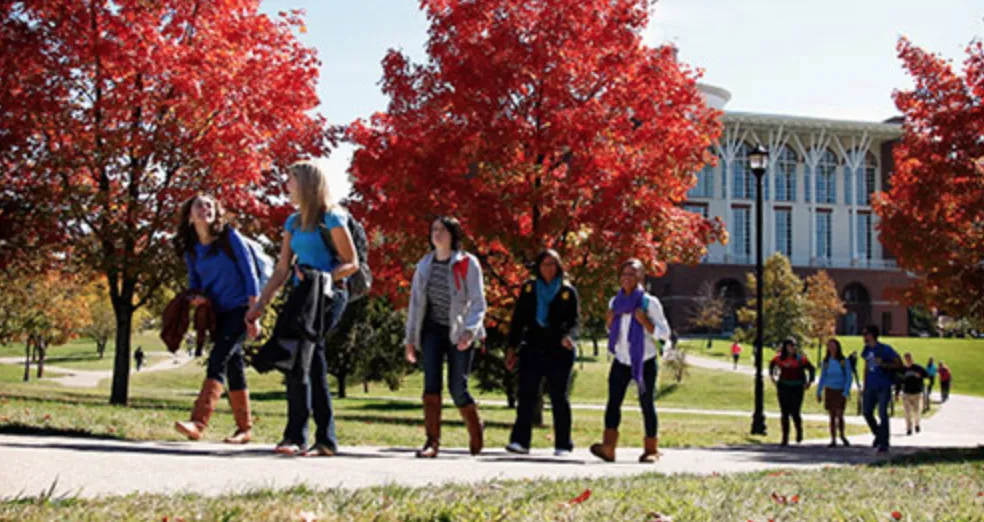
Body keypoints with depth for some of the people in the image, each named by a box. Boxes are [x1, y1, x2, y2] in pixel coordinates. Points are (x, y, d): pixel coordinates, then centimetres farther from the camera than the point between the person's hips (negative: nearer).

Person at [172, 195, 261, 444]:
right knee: (233, 366, 9)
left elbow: (249, 273, -9)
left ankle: (198, 422, -29)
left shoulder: (229, 237, -7)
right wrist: (196, 295, -9)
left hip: (239, 309, -6)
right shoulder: (190, 248, 7)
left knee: (218, 360, -19)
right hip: (218, 312, 6)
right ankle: (245, 428, 15)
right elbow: (194, 281, 16)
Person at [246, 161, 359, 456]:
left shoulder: (331, 218, -6)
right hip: (302, 296, 8)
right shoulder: (293, 222, 16)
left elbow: (352, 264, -6)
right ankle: (326, 440, 10)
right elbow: (282, 270, 17)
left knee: (298, 360, -17)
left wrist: (325, 277, -22)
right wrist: (260, 304, 12)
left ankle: (296, 436, -14)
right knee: (313, 366, 6)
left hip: (328, 296, -8)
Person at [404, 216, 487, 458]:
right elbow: (415, 302, 12)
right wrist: (410, 338, 9)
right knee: (431, 382, -13)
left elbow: (478, 303, -11)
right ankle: (432, 441, -13)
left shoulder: (468, 264, -6)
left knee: (457, 388, -2)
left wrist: (469, 331, -26)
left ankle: (476, 429, 27)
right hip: (433, 329, 3)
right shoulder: (424, 265, 7)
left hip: (459, 333, -3)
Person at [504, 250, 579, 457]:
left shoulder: (567, 291, 4)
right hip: (532, 349, 1)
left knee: (559, 398, 3)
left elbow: (575, 320, 0)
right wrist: (512, 348, 6)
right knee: (526, 395, -5)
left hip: (559, 352, -1)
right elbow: (518, 319, 10)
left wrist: (568, 336, -22)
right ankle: (520, 441, -4)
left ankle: (563, 445, 9)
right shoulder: (529, 288, 9)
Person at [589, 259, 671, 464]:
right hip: (621, 362, 4)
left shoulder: (649, 302, -5)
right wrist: (609, 322, 0)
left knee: (647, 404, 2)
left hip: (645, 362, -3)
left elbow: (664, 334, -6)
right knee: (613, 401, -10)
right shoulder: (615, 302, 9)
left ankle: (651, 449, 12)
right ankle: (608, 447, -18)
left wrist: (644, 321, -20)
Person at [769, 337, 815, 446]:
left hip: (797, 389, -2)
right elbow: (772, 364, 22)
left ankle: (799, 430, 26)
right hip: (783, 388, 2)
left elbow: (812, 369, 5)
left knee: (795, 413, -6)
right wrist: (772, 375, 15)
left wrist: (809, 382, -1)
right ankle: (785, 438, 8)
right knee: (785, 414, 2)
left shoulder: (800, 358, -7)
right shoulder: (779, 358, -1)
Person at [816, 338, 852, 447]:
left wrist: (846, 392, -16)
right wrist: (818, 393, 2)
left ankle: (842, 435, 13)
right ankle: (833, 440, 3)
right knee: (832, 417, -1)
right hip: (830, 391, 2)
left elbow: (849, 378, -6)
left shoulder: (845, 361, -5)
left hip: (841, 392, -2)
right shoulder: (826, 362, 3)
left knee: (839, 415, -12)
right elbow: (822, 378, 8)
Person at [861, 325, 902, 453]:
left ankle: (884, 444, -3)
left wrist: (883, 364, -21)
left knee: (882, 414, -10)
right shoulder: (866, 350, 9)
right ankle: (878, 435, 29)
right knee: (867, 412, 5)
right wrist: (864, 385, 17)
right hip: (870, 387, 6)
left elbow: (899, 364, -9)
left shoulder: (885, 349, -9)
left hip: (884, 387, -6)